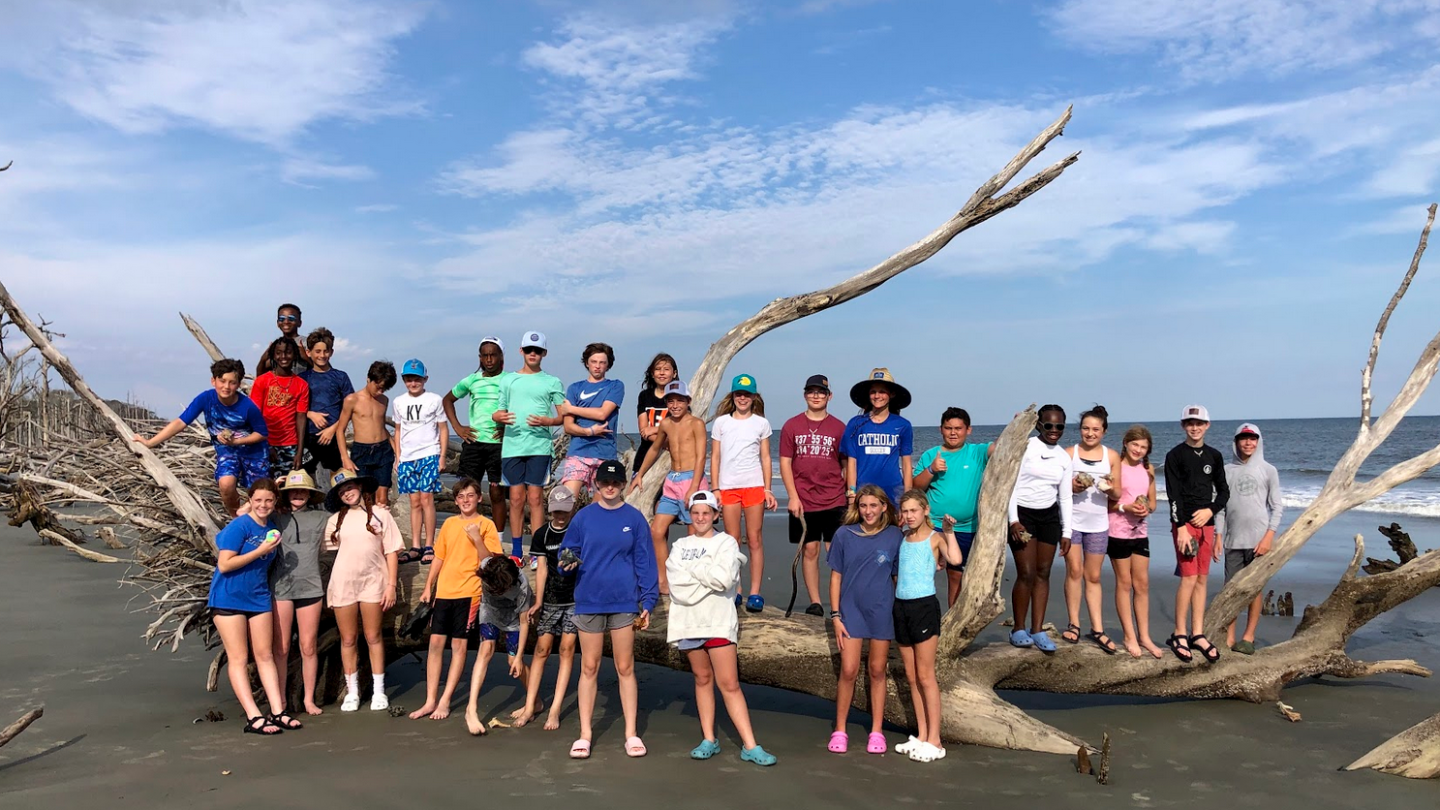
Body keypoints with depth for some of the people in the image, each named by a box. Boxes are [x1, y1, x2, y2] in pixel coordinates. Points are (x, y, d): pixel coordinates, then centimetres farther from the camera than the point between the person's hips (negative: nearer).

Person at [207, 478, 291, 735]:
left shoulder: (272, 528, 6)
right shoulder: (239, 526, -13)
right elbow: (224, 564, -18)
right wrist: (260, 551, -19)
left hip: (258, 598, 6)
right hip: (229, 598, -6)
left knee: (265, 655, 6)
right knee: (239, 658, -2)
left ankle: (278, 711, 8)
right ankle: (253, 717, -4)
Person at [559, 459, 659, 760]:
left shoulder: (634, 518, 3)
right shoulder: (583, 517, 4)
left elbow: (645, 562, 3)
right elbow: (567, 554, 8)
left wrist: (647, 602, -2)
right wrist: (568, 563, -16)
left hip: (624, 602, -1)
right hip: (589, 601, 1)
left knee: (625, 668, 5)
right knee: (589, 667, 6)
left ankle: (631, 733, 14)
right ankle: (585, 734, 14)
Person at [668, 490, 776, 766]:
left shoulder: (726, 542, 1)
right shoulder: (681, 546, 12)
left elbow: (724, 578, -16)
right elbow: (676, 585, -4)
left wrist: (693, 568, -7)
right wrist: (709, 576, -11)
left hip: (719, 621, -4)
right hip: (689, 622, 4)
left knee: (729, 684, -7)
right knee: (702, 678, 10)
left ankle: (750, 746, -5)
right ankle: (709, 740, 20)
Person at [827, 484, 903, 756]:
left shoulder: (894, 536, -2)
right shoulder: (844, 534, -3)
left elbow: (898, 577, 5)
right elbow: (836, 577, 1)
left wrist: (901, 613, 5)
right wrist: (835, 616, -2)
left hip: (882, 611, 1)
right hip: (851, 611, 0)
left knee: (877, 671, 10)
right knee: (849, 671, -3)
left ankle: (876, 732, 21)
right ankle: (839, 731, 11)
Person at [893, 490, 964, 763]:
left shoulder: (935, 538, -7)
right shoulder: (901, 537, 11)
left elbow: (955, 559, -24)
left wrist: (948, 531, -19)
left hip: (924, 606, -6)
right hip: (901, 606, 6)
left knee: (925, 676, -3)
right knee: (911, 676, 10)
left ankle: (934, 741, 3)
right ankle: (921, 736, 18)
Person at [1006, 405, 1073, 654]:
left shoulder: (1064, 458, 10)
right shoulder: (1025, 448, -6)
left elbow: (1065, 497, 14)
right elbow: (1011, 485, -9)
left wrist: (1066, 532, 10)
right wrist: (1013, 520, -16)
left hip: (1049, 516, 5)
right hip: (1022, 514, -5)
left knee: (1043, 573, 4)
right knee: (1026, 574, -8)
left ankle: (1037, 630, 11)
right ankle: (1019, 629, 5)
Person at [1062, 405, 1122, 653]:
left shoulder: (1112, 456, 6)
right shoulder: (1069, 453, 1)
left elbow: (1117, 494, 7)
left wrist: (1110, 488, -15)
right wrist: (1071, 487, -20)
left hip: (1098, 523, 2)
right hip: (1072, 519, -2)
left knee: (1093, 576, 7)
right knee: (1074, 570, -4)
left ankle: (1097, 629, 10)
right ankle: (1074, 624, 6)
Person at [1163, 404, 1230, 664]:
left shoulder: (1214, 456, 11)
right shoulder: (1175, 455, -3)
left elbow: (1223, 491, 14)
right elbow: (1173, 494, -8)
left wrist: (1210, 510, -5)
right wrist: (1181, 527, -15)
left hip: (1206, 523, 5)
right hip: (1184, 522, -5)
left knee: (1202, 580, 7)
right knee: (1189, 578, -10)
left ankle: (1198, 635, 13)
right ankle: (1179, 635, -1)